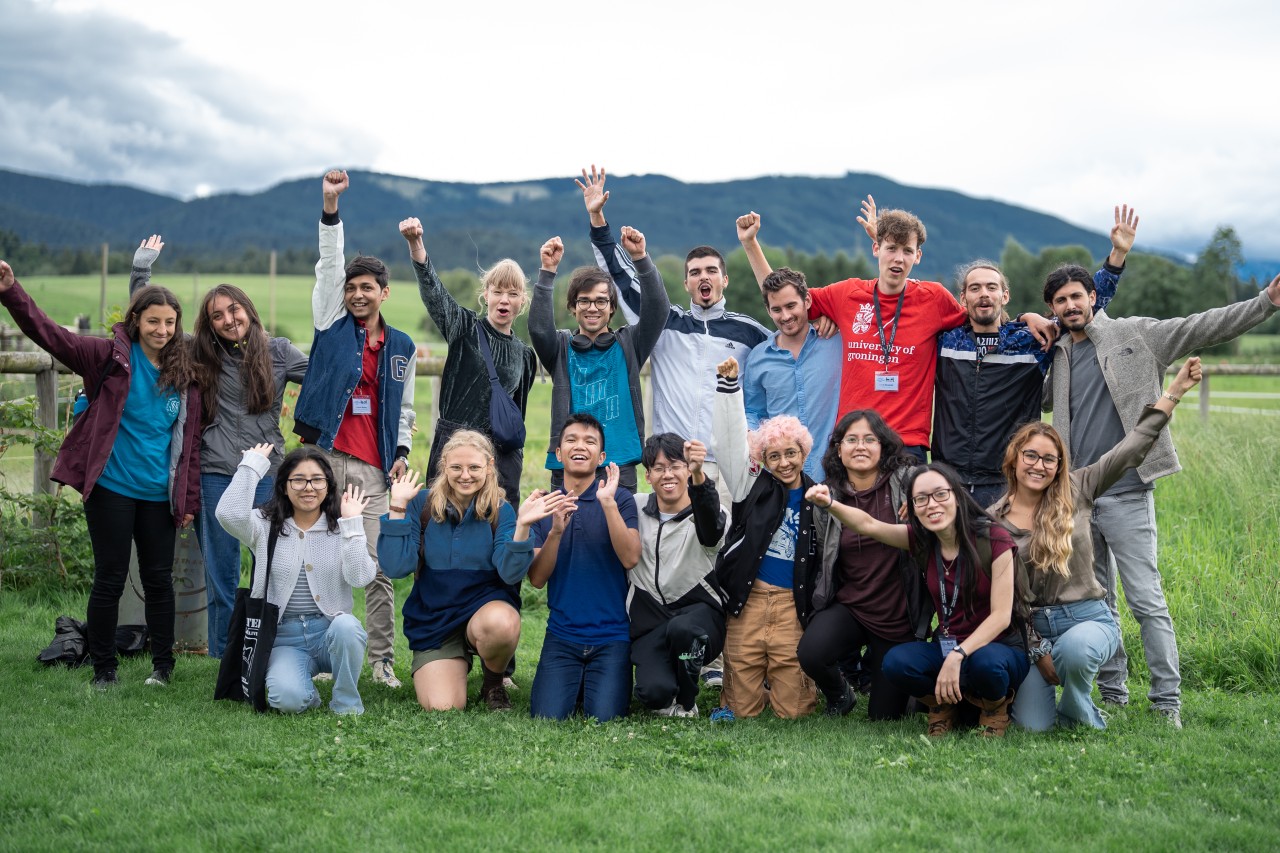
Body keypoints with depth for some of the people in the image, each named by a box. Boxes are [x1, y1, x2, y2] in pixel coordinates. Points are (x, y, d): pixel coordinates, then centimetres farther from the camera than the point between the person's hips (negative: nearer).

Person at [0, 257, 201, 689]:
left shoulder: (184, 375, 5)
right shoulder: (111, 356, -4)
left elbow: (189, 441, 8)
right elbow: (52, 336, -15)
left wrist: (189, 499, 5)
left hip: (160, 495, 3)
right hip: (111, 488, -3)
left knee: (159, 579, 9)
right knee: (110, 580, 2)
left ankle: (163, 666, 24)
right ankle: (103, 670, 15)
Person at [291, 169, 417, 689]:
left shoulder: (402, 347, 15)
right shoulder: (332, 325, 9)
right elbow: (329, 264, 0)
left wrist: (402, 451, 6)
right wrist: (330, 207, -10)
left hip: (374, 468, 1)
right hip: (324, 457, -1)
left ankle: (382, 660, 2)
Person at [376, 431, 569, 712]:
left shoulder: (500, 511, -4)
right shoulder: (422, 504, -3)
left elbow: (511, 573, -16)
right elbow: (396, 567, -12)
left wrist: (522, 525, -30)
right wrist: (398, 507, -15)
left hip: (486, 606, -1)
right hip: (433, 621, 1)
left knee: (502, 623, -38)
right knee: (443, 707, -18)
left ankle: (493, 684, -2)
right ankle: (458, 665, 21)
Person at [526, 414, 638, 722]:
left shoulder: (620, 498, -1)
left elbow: (630, 558, -15)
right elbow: (537, 579, -1)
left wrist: (608, 503, -22)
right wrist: (555, 531, -17)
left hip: (611, 635, -2)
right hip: (562, 635, 2)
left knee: (604, 717, -15)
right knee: (548, 715, -13)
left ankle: (598, 682, 18)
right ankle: (575, 683, 18)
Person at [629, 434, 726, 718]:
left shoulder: (704, 513, -4)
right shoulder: (637, 506, 9)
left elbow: (710, 531, -31)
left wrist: (698, 475, -49)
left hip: (699, 612, -1)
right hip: (648, 622, 2)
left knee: (681, 628, -38)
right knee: (654, 692, -26)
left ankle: (687, 703, -8)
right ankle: (664, 699, 14)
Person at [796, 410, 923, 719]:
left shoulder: (906, 481, -7)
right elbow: (821, 557, 12)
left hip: (899, 615, -1)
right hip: (849, 607, 1)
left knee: (884, 716, 4)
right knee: (811, 651, -30)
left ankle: (874, 665, 40)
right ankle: (840, 695, 6)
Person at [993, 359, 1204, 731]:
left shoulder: (1076, 491, 2)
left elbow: (1132, 448, -2)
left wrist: (1174, 391, -7)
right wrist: (1038, 650, -8)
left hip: (1087, 619, 0)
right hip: (1029, 628, 0)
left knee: (1074, 649, -38)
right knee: (1033, 725, -17)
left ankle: (1078, 715, -4)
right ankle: (1035, 685, 22)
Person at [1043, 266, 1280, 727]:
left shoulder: (1137, 334, 1)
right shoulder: (1058, 356, 14)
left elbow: (1202, 327, -5)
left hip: (1126, 494, -5)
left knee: (1147, 601, -7)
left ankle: (1167, 703, -1)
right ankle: (1113, 697, 20)